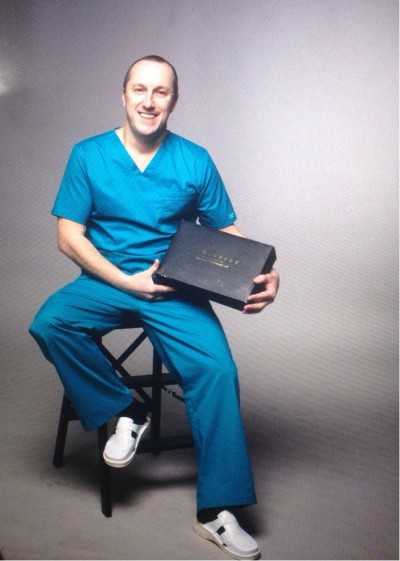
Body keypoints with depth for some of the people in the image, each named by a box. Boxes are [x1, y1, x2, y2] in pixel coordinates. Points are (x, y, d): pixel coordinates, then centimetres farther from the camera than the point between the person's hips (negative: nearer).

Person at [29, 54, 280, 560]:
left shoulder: (195, 161, 3)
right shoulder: (88, 155, 1)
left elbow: (227, 233, 5)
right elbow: (69, 236, -3)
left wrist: (260, 276, -16)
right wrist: (127, 281, -14)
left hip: (174, 288, 0)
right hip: (105, 281, 1)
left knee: (217, 369, -25)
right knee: (49, 324, -30)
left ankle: (217, 510, -14)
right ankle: (124, 410, -7)